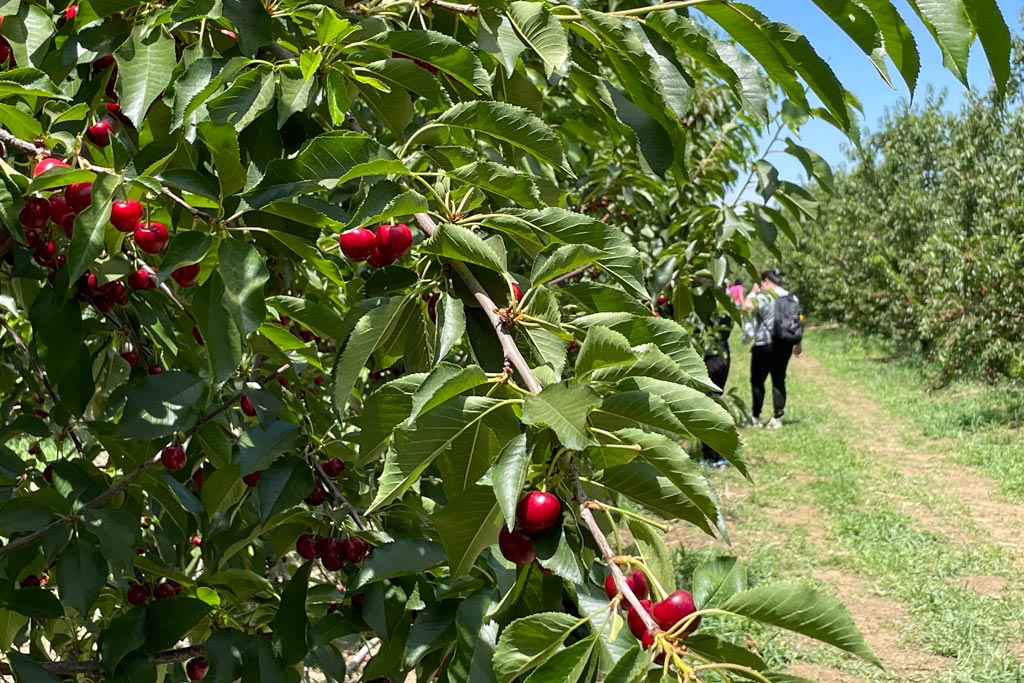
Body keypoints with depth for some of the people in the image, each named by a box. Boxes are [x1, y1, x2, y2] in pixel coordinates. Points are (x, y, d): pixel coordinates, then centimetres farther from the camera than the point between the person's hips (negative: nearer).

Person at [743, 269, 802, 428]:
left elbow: (747, 306, -26)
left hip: (765, 345, -6)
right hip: (785, 345, 6)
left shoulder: (765, 297, -13)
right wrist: (798, 343, 23)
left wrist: (752, 293, -8)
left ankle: (755, 417, 10)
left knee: (757, 381, 6)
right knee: (779, 380, 9)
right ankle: (777, 418, 6)